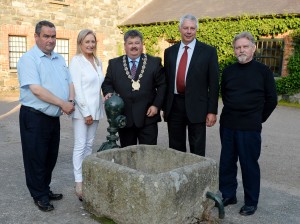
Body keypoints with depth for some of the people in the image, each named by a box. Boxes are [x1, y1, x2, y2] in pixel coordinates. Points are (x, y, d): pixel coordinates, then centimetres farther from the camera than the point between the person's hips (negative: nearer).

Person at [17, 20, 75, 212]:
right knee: (36, 158, 5)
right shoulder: (29, 59, -11)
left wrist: (71, 101, -8)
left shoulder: (60, 59, 12)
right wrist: (63, 104, -18)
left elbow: (70, 82, 13)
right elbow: (36, 89, -21)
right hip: (34, 117, -7)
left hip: (54, 117, 7)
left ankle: (45, 189, 32)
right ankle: (39, 196, 19)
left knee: (51, 157, 16)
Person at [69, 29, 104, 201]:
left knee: (89, 145, 10)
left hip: (95, 109, 6)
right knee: (80, 146, -4)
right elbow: (76, 88, -13)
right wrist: (86, 112, -15)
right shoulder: (77, 61, -7)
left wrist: (95, 111, 6)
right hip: (82, 110, -6)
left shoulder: (98, 61, 12)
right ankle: (79, 182, 1)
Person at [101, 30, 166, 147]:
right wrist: (108, 93, -9)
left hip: (147, 117, -2)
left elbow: (162, 85, 4)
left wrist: (156, 105, -6)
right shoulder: (114, 63, 10)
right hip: (124, 117, 2)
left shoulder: (154, 62, 4)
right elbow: (107, 83, 13)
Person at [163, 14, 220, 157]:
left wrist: (212, 111, -8)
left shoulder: (208, 51, -2)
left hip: (196, 106, -3)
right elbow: (166, 81, 11)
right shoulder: (170, 52, 9)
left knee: (197, 150, 5)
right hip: (174, 105, 4)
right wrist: (164, 107, 8)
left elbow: (213, 83, -4)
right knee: (175, 148, 13)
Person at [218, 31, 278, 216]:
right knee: (227, 162, 11)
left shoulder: (263, 71, -4)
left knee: (249, 164, 4)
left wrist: (258, 118, 6)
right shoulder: (228, 71, 5)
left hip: (250, 128, -4)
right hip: (227, 125, 4)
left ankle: (251, 202, 19)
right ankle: (228, 195, 27)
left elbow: (271, 100, 2)